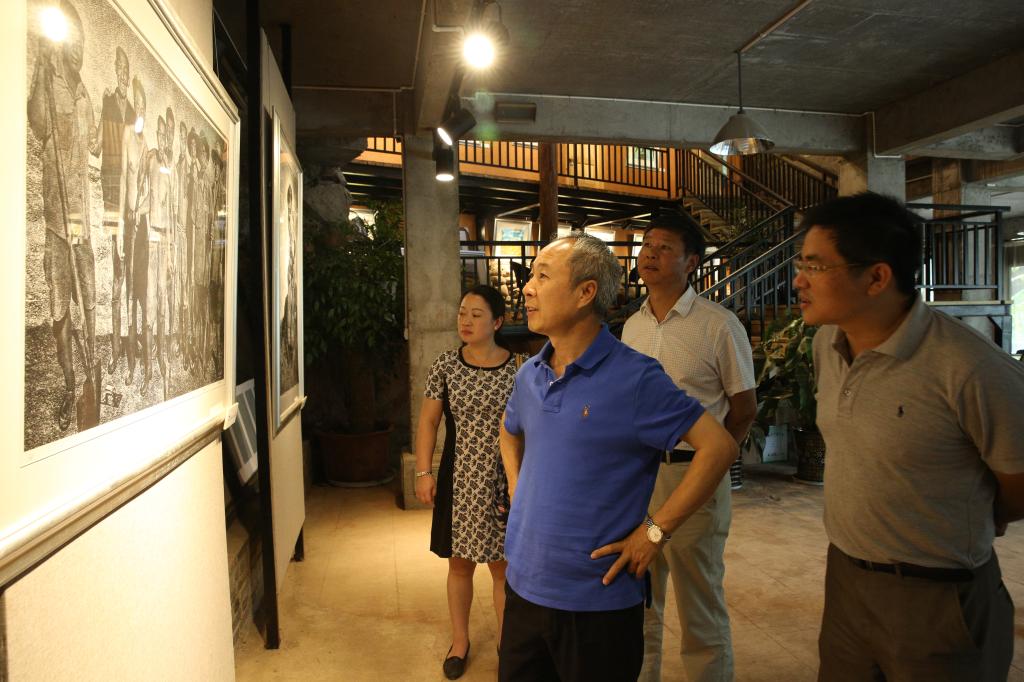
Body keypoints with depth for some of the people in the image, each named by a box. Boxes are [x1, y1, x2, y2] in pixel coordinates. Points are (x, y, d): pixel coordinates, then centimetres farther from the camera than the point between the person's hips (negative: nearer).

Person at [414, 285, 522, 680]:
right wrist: (424, 472, -6)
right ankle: (459, 641, 34)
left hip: (501, 482, -1)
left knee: (502, 566, 10)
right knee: (459, 564, 15)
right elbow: (428, 421, 0)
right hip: (458, 480, 1)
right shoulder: (446, 365, -3)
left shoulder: (515, 368, -6)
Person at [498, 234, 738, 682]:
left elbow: (718, 446, -18)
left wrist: (655, 531, -17)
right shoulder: (529, 374, 4)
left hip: (597, 601, -6)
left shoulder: (634, 377, -17)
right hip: (522, 586, 6)